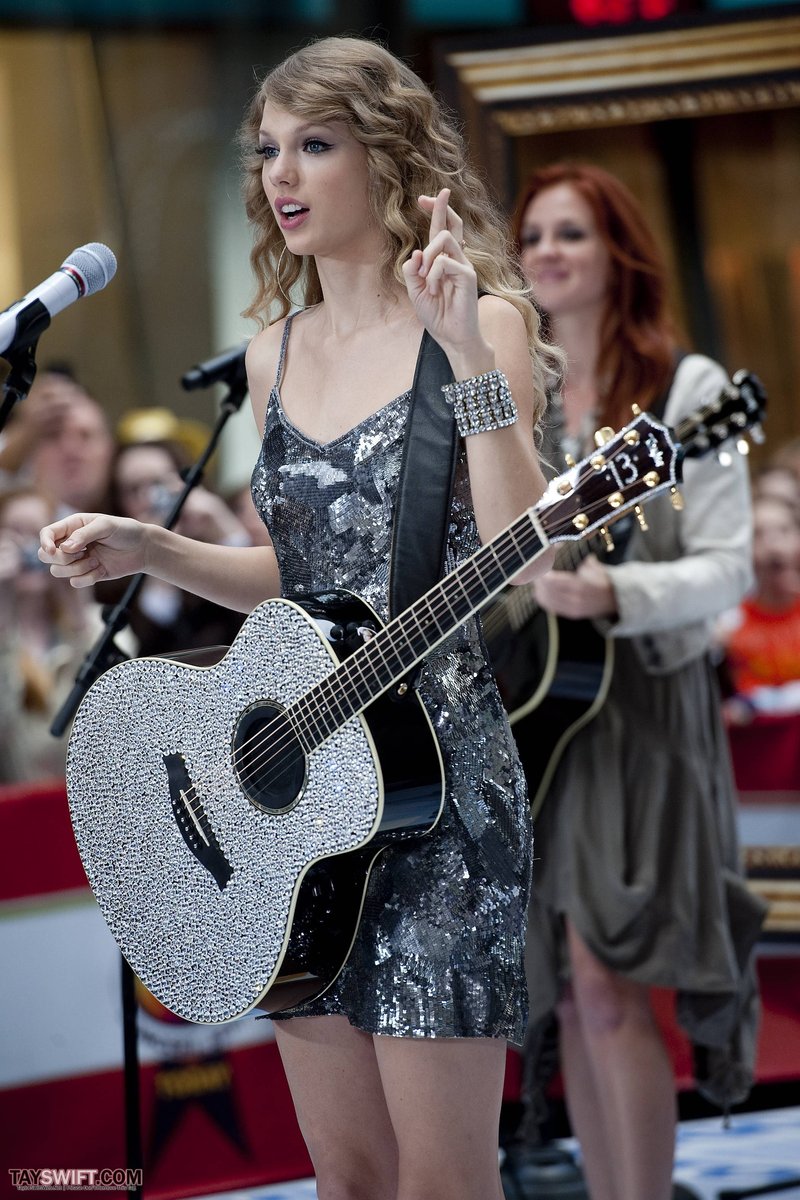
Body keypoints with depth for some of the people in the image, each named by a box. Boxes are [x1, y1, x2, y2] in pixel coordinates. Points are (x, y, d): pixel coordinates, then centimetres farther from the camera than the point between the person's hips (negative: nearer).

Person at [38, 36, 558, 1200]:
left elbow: (522, 558, -19)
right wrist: (149, 550, 7)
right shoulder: (275, 352, 12)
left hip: (436, 763, -6)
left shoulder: (479, 322, -7)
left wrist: (471, 356, -26)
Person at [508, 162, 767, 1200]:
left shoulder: (686, 389, -4)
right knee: (564, 992, 7)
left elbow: (728, 566, -9)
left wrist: (611, 593, -24)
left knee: (605, 981, -14)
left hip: (641, 700, -5)